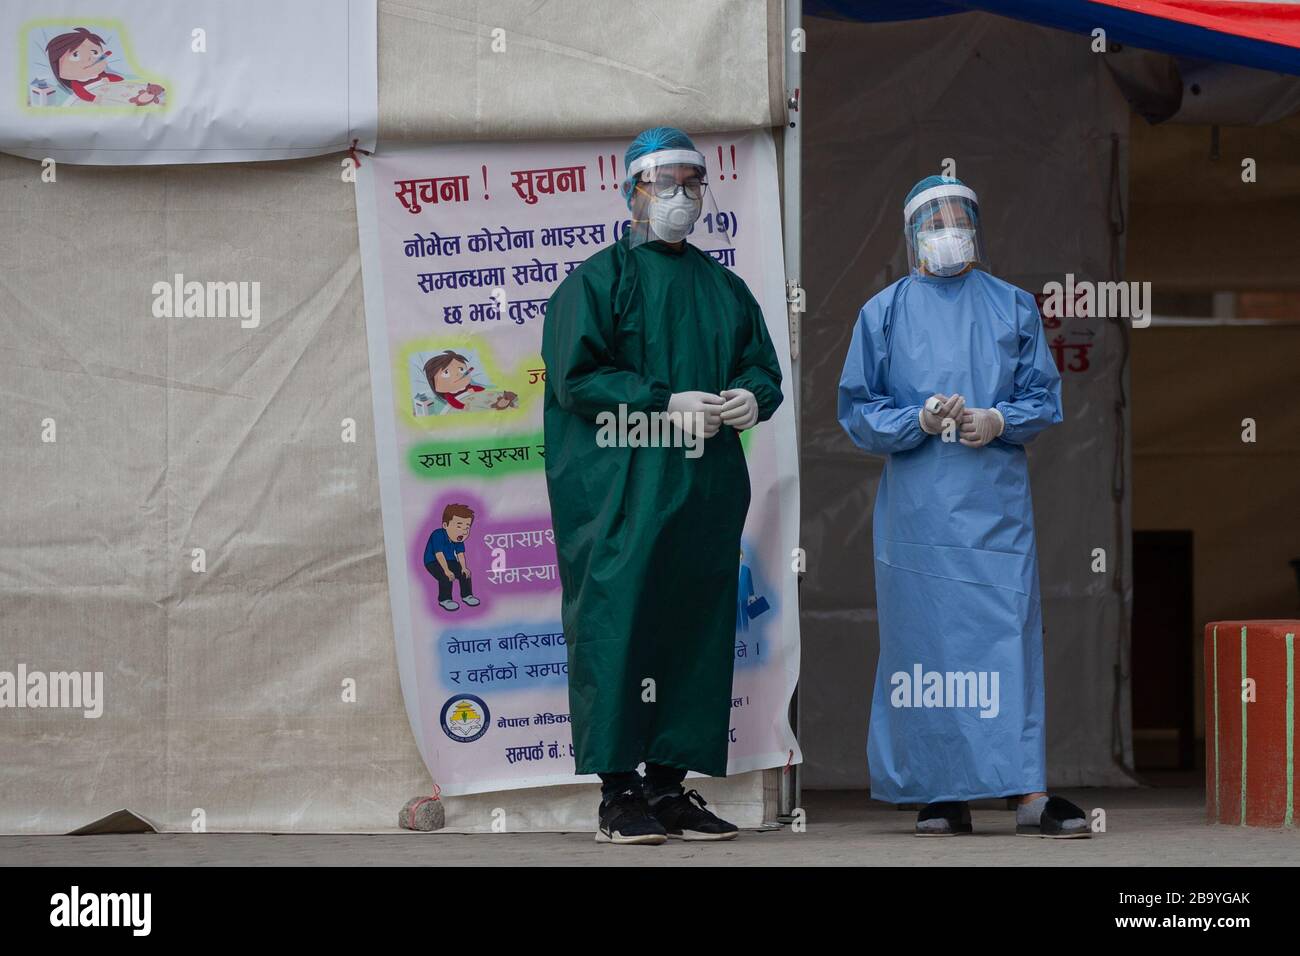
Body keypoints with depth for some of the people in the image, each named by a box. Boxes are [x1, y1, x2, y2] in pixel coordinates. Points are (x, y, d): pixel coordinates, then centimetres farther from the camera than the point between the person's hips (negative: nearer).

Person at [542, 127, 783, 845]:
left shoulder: (724, 288, 19)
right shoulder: (598, 279, 2)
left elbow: (763, 368, 20)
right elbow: (576, 377, -8)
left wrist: (752, 398, -5)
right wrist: (666, 403, -16)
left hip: (707, 489, 6)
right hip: (620, 486, -6)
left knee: (697, 629, 4)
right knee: (618, 625, -9)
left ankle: (669, 782, 10)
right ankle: (619, 793, -6)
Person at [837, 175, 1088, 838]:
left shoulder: (1012, 307, 12)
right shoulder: (885, 312, 9)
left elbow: (1044, 397, 10)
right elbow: (857, 410, 5)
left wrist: (996, 421, -10)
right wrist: (921, 420, -12)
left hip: (996, 503, 0)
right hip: (917, 504, 0)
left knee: (1010, 634, -9)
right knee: (927, 641, -2)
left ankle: (1030, 793, -12)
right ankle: (942, 794, 5)